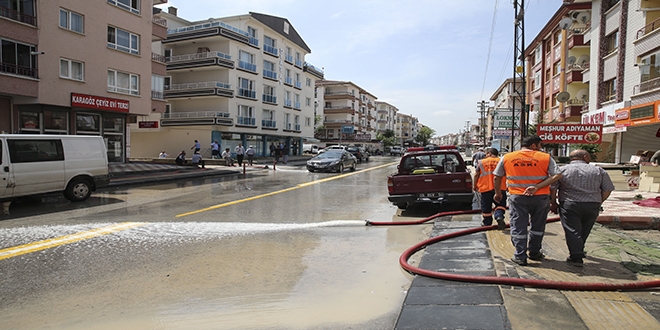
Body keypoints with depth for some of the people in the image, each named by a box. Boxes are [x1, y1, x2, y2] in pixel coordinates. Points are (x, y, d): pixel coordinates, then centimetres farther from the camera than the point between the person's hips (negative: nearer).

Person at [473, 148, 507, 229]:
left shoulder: (482, 162, 4)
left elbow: (476, 175, 5)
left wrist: (475, 185, 16)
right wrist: (507, 186, 20)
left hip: (485, 188, 0)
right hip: (499, 188, 0)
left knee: (486, 207, 11)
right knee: (500, 204, 10)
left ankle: (487, 222, 21)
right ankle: (499, 216, -16)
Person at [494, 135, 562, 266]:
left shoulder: (506, 158, 3)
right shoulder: (546, 158, 0)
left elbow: (497, 178, 7)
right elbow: (556, 175, -12)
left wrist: (498, 193, 21)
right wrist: (537, 187, -15)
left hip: (517, 197, 0)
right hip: (540, 197, 0)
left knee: (518, 227, 5)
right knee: (537, 226, 18)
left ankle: (520, 256, 5)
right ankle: (534, 253, 29)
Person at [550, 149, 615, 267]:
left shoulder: (562, 170, 3)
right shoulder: (599, 171, 9)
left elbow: (552, 188, -3)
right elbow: (607, 190, 9)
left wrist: (553, 203, 7)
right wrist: (598, 202, 20)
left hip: (569, 205, -3)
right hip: (592, 206, 3)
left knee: (572, 231, -2)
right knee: (584, 231, 18)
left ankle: (576, 257, -8)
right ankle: (579, 250, 32)